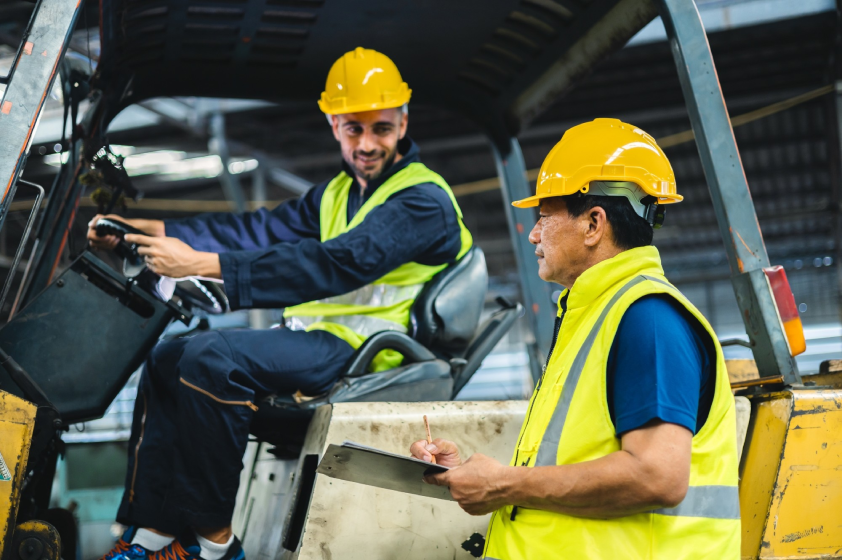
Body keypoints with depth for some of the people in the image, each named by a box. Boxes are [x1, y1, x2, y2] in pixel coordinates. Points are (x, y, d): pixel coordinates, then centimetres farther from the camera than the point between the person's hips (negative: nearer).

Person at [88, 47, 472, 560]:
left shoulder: (424, 200, -13)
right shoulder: (340, 191, 18)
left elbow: (334, 264, -25)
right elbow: (264, 229, 12)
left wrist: (203, 264, -29)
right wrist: (145, 229, 3)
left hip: (360, 349, -9)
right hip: (315, 336, 10)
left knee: (210, 359, -26)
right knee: (167, 357, 2)